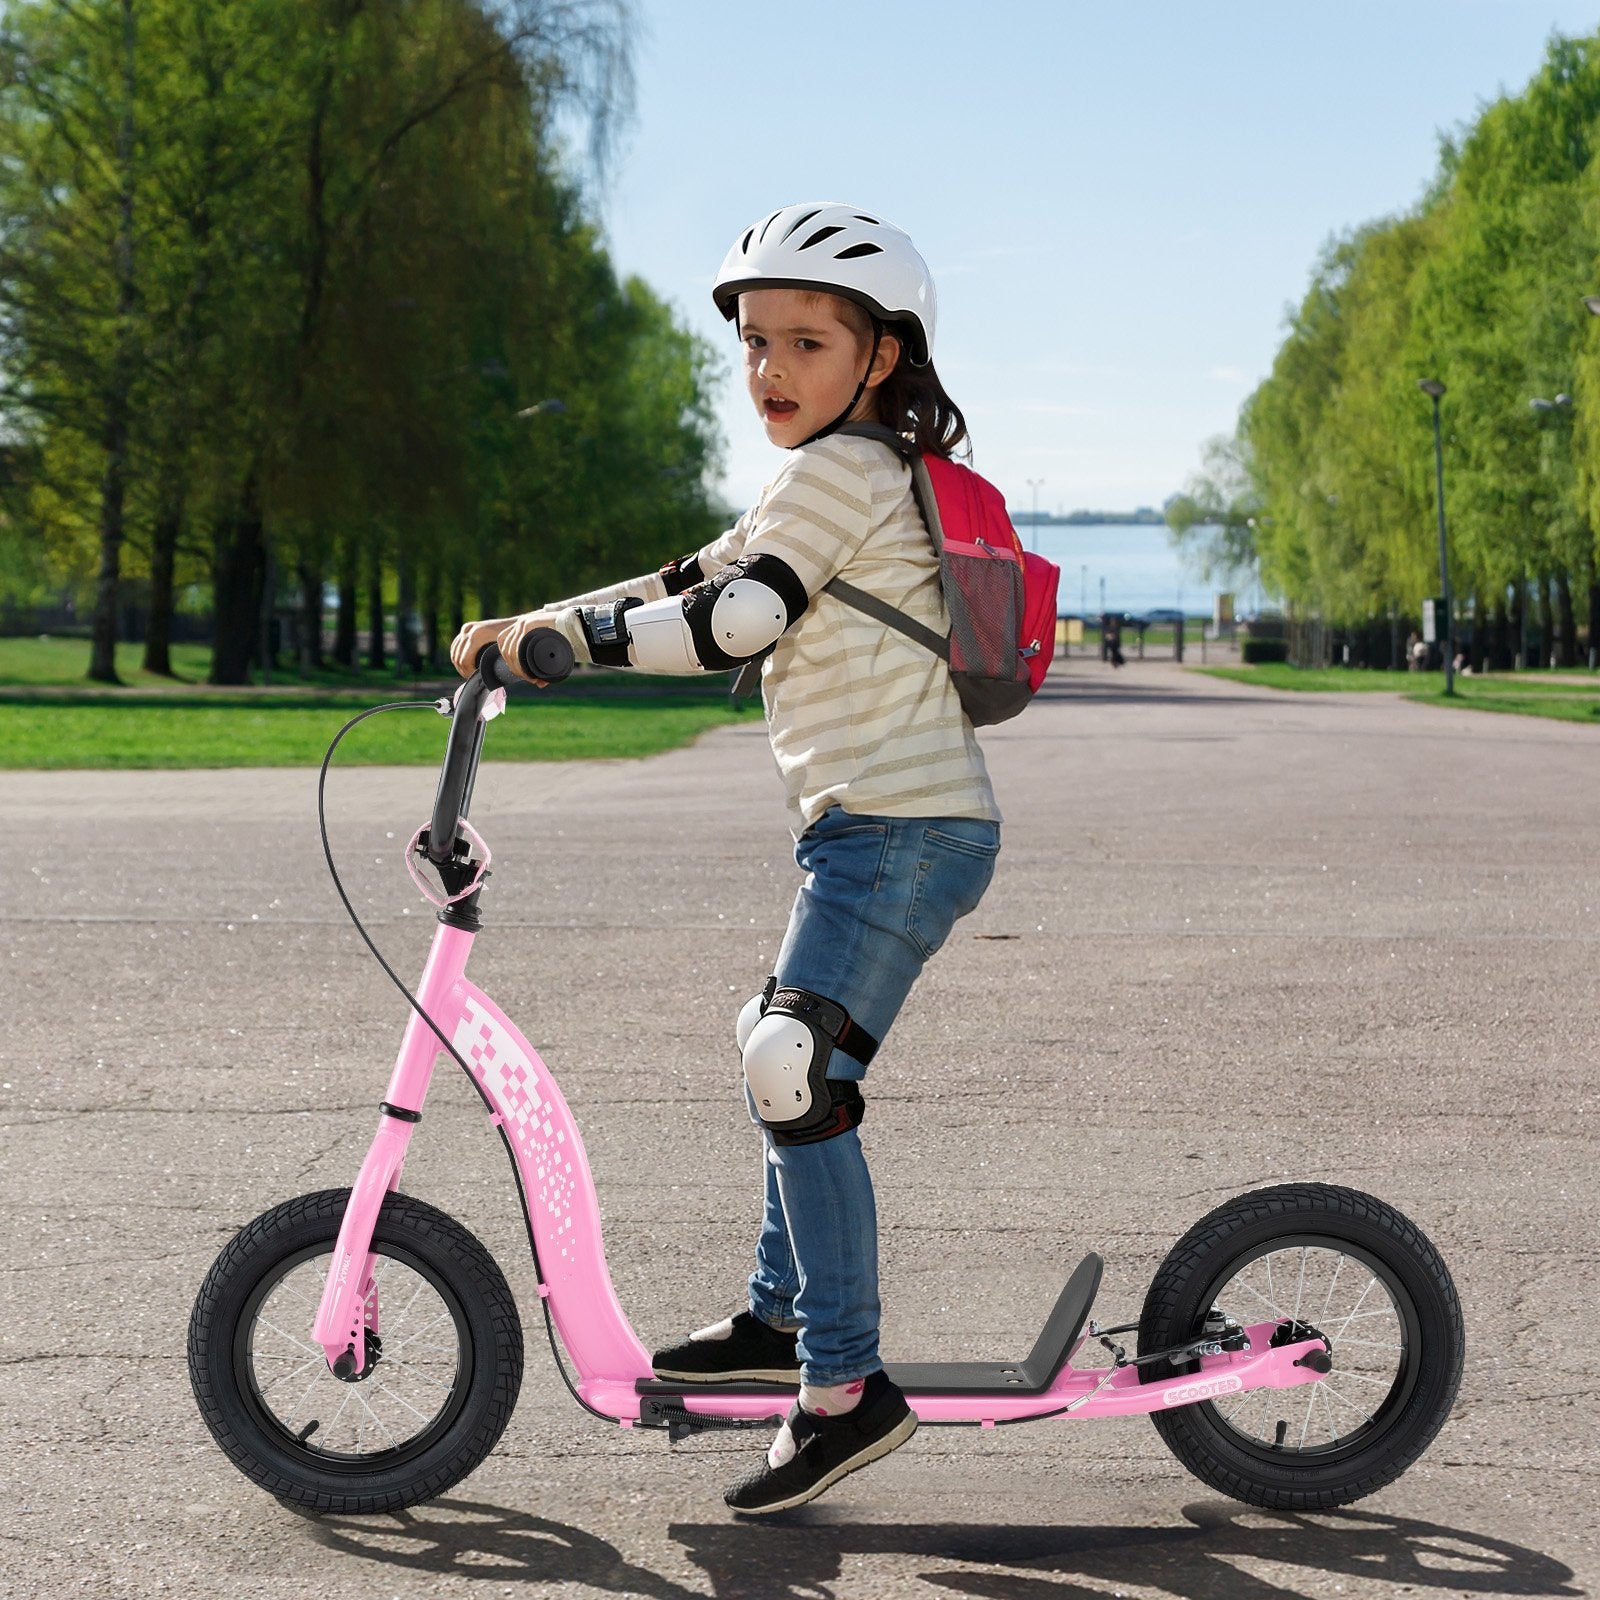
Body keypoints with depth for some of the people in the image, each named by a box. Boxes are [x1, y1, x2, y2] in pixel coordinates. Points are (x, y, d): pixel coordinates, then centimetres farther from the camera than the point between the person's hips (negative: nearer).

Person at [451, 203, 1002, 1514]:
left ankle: (847, 1384, -12)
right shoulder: (876, 476, 21)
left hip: (900, 829, -11)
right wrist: (531, 628, 16)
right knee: (793, 1062, 20)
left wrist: (556, 629, -10)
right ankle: (783, 1314, 32)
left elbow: (734, 620, -18)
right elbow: (703, 581, 21)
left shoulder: (840, 467, -11)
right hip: (885, 828, 11)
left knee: (796, 1077, -14)